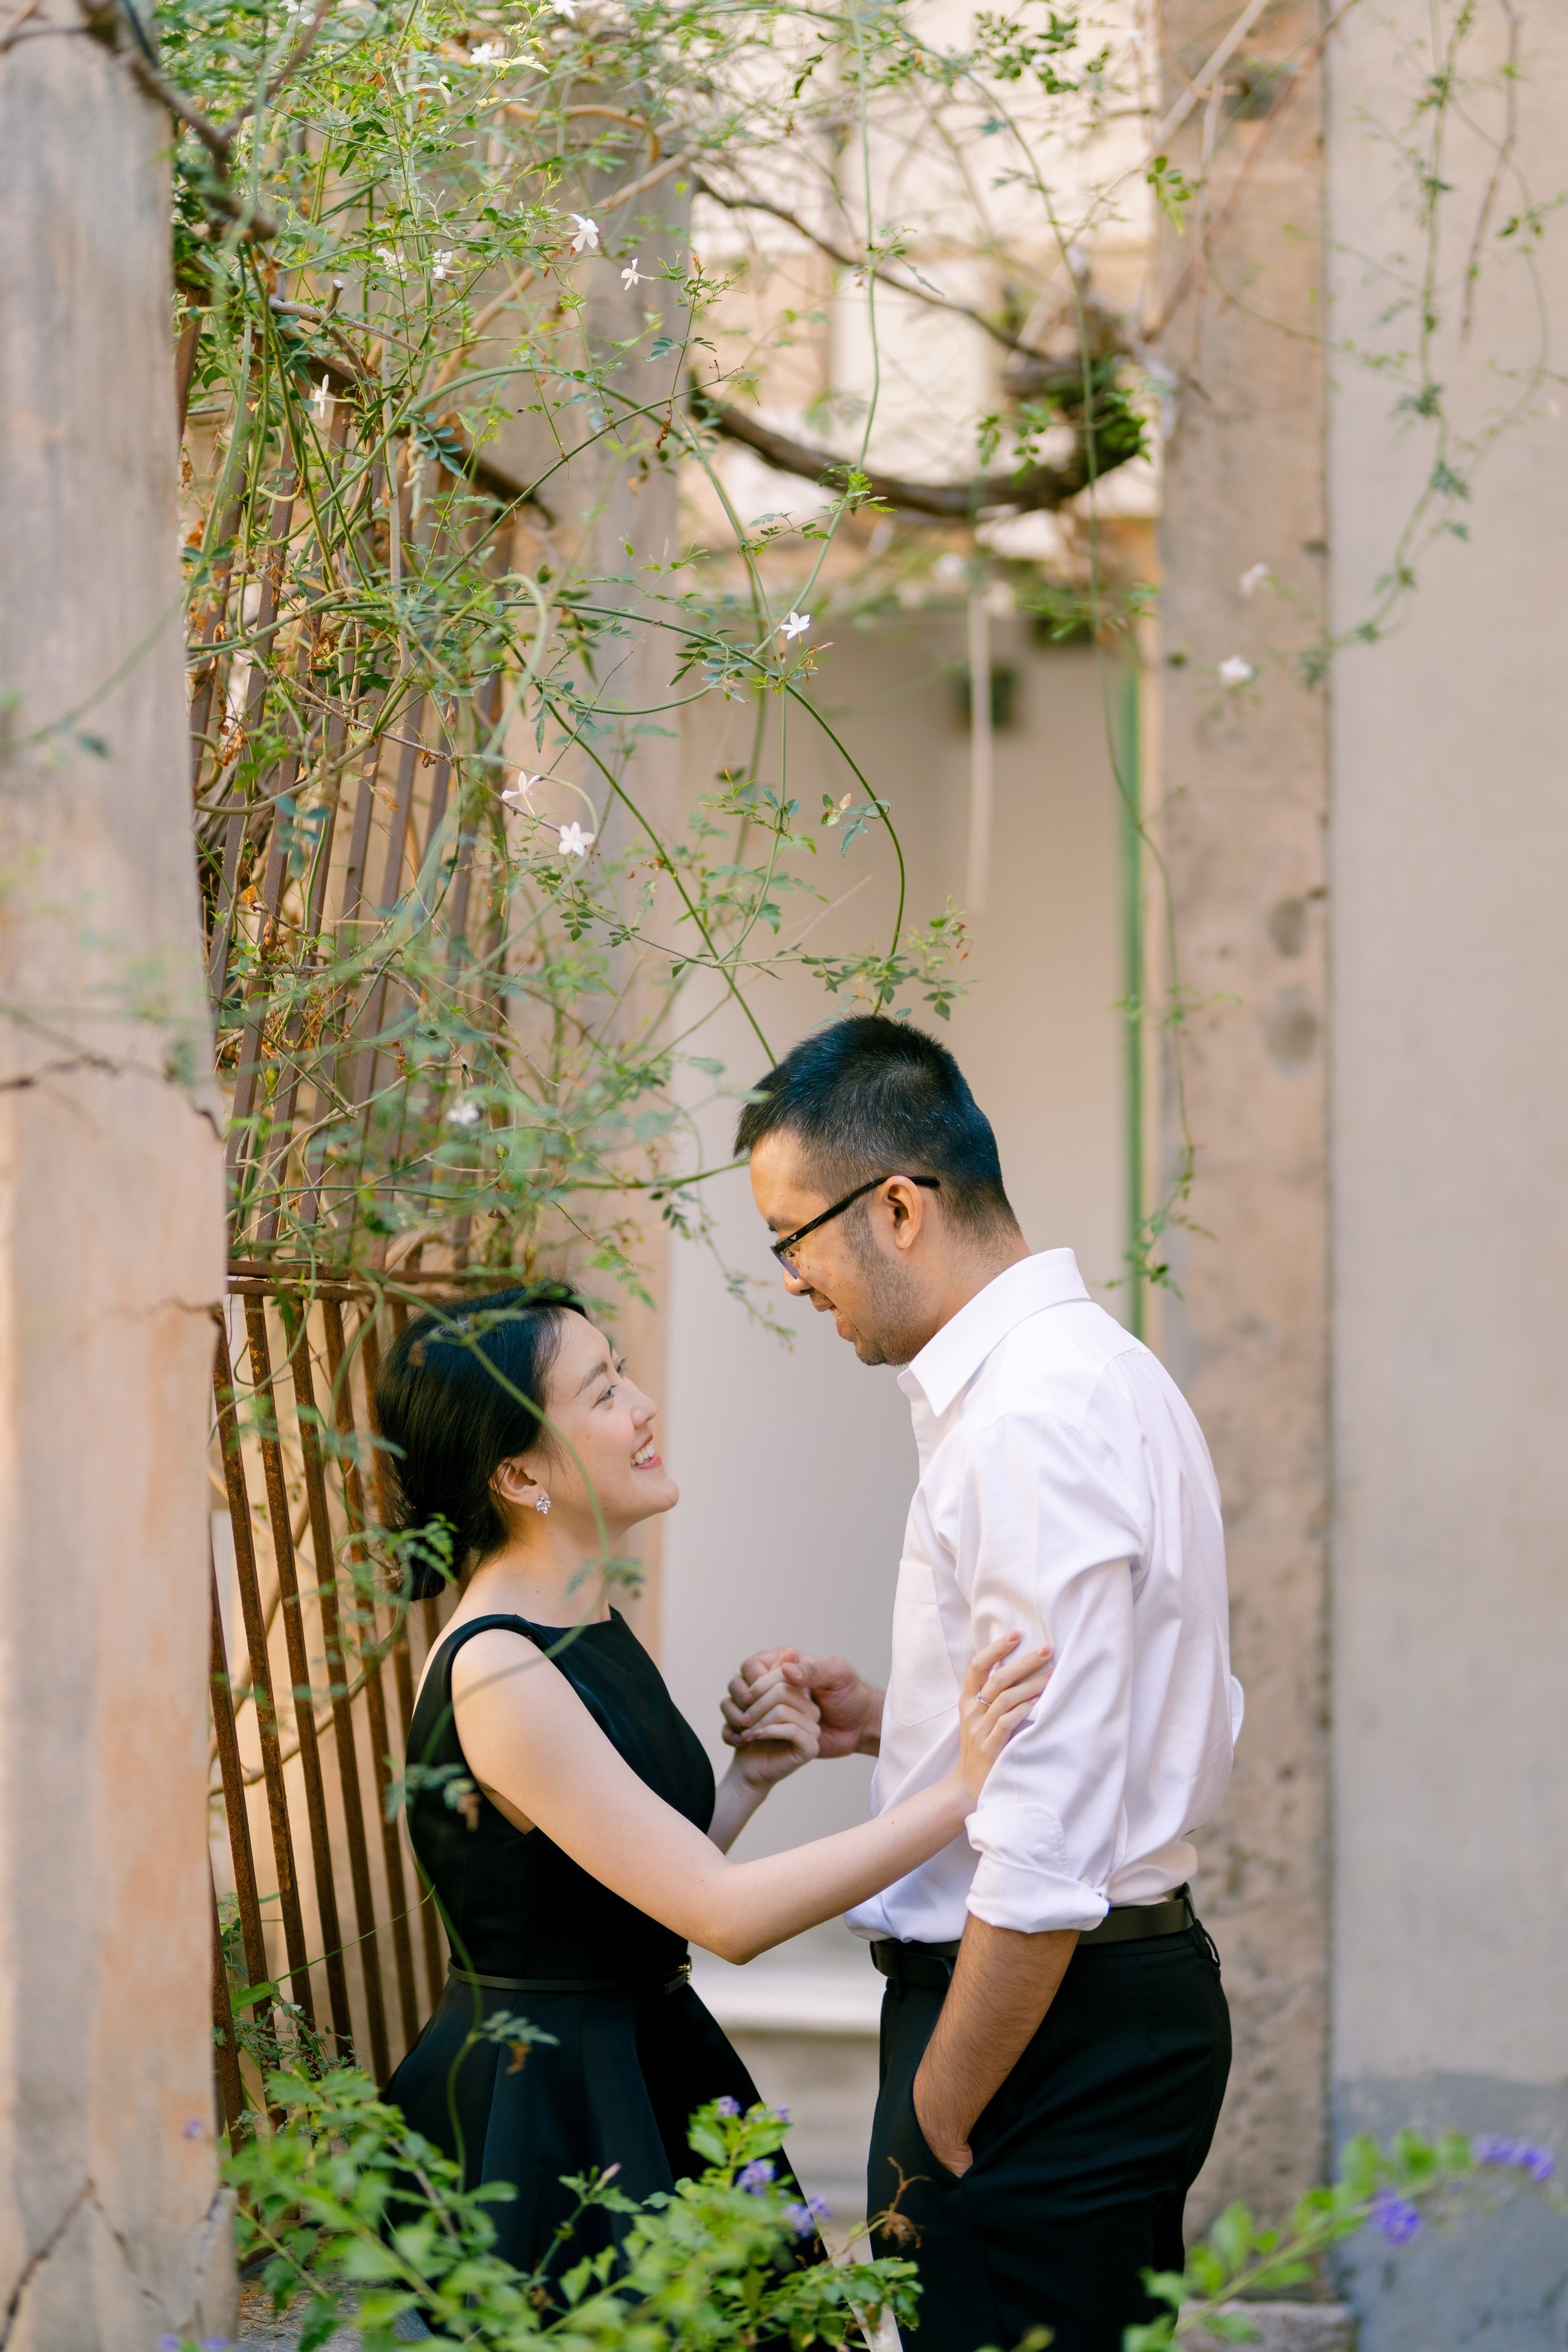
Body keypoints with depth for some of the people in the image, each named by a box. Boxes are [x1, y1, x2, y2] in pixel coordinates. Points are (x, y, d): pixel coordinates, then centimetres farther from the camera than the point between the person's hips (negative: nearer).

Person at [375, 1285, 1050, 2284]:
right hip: (543, 2115, -9)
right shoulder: (495, 1674, -21)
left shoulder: (597, 1629, 8)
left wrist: (748, 1782, 0)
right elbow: (723, 1915, -24)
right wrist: (956, 1794, -26)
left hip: (649, 2073, 9)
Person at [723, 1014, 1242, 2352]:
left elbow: (1047, 1845, -23)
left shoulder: (1029, 1416, -19)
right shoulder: (1097, 1368, 14)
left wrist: (938, 2121, -16)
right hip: (1139, 1987, 10)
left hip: (1047, 2016, -10)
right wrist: (893, 1725, 12)